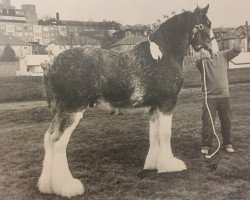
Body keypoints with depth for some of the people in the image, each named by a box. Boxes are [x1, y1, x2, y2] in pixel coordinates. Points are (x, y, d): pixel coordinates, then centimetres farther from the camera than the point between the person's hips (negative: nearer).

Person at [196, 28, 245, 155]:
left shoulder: (223, 56, 6)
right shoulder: (202, 60, -5)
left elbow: (236, 50, -4)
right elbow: (198, 64, -26)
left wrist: (238, 39, -20)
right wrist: (202, 58, -48)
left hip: (224, 95, 3)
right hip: (209, 96, -3)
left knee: (226, 121, 12)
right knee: (207, 122, 0)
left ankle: (227, 143, 28)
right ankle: (206, 145, 12)